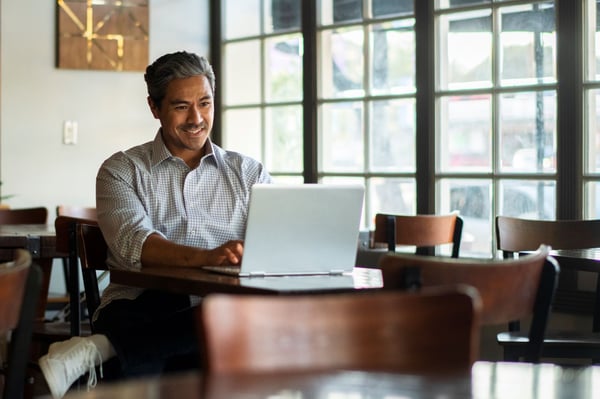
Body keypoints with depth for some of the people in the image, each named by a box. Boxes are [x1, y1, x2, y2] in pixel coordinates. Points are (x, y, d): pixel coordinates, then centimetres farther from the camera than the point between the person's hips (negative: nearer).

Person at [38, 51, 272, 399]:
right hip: (139, 308, -3)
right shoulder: (122, 170, 12)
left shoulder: (248, 172, 20)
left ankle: (101, 349, -32)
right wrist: (206, 257, -28)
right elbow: (131, 242, -8)